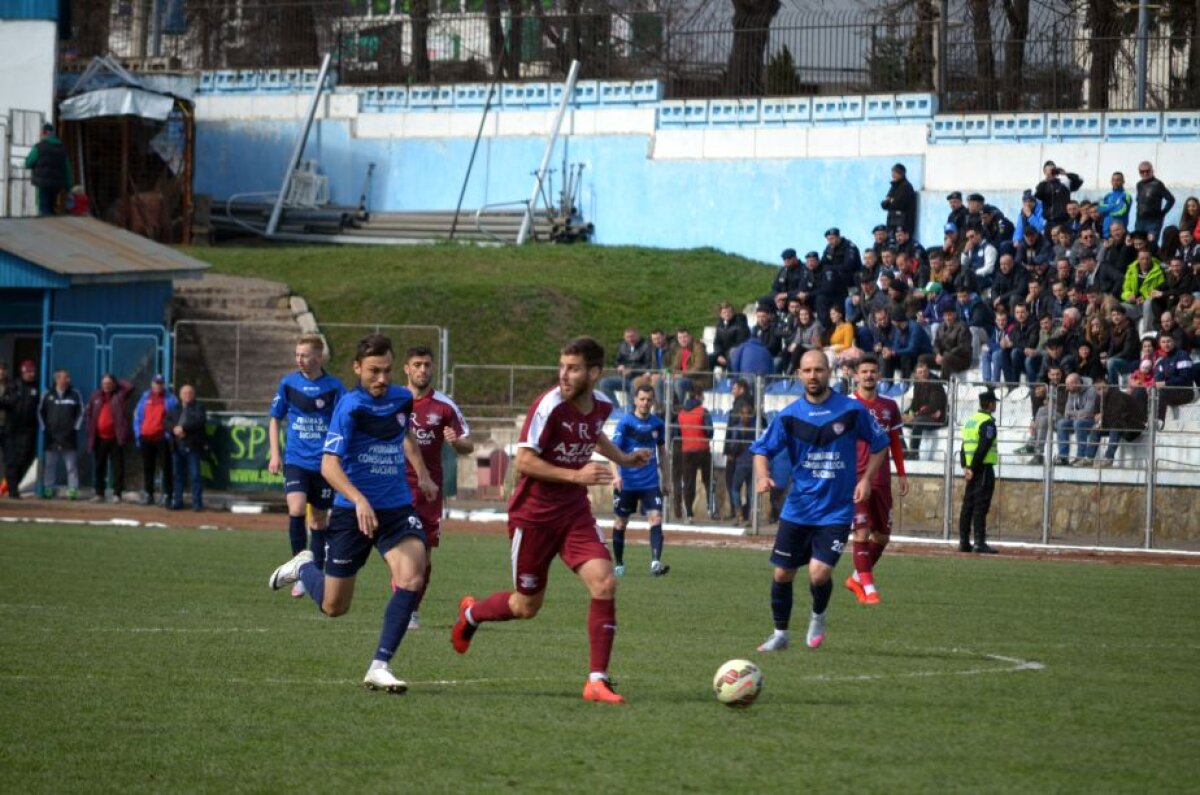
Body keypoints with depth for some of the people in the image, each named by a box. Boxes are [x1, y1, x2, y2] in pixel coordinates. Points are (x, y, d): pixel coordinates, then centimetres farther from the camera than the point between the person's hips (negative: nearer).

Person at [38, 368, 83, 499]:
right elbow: (40, 412, 10)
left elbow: (81, 412, 7)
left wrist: (76, 427, 0)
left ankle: (73, 489, -3)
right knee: (49, 465, 4)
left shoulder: (75, 395, 3)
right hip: (51, 437, 1)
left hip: (69, 437, -1)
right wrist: (44, 428, 3)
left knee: (72, 465, -3)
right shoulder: (48, 395, 5)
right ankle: (49, 488, 10)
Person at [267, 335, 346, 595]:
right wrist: (275, 454, 5)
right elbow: (275, 419, 13)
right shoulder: (288, 383, 3)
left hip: (323, 463, 0)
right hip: (295, 461, 0)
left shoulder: (334, 387, -2)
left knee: (319, 519, 7)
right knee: (296, 510, -20)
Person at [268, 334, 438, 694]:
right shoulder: (350, 407, -16)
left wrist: (423, 475, 29)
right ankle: (304, 566, 42)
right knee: (334, 606, 7)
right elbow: (329, 464, -25)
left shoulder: (401, 399, 2)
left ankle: (380, 666, -19)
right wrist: (359, 500, -38)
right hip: (353, 512, -4)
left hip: (397, 509, 4)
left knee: (412, 575, -24)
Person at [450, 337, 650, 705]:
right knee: (527, 606, 8)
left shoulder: (602, 405, 0)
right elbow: (524, 461, -23)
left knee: (604, 583, -16)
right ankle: (471, 613, 43)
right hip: (534, 515, -5)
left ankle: (597, 681, -10)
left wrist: (623, 458, 17)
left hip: (575, 512, 5)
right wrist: (576, 475, -30)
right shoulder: (550, 406, -20)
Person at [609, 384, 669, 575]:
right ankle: (618, 564, 24)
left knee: (656, 518, -15)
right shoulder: (625, 422, -8)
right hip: (627, 482, -2)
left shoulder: (657, 424, 4)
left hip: (651, 481, 2)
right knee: (621, 522, 9)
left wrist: (665, 479, 19)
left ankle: (656, 562, -24)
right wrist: (616, 475, -25)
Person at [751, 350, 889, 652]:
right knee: (782, 573, 4)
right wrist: (763, 476, -16)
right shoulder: (789, 415, -2)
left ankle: (818, 617, 15)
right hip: (797, 510, 2)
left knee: (819, 572, -16)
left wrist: (866, 480, -4)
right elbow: (762, 449, 4)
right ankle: (780, 634, 24)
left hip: (836, 511, -2)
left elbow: (879, 444, 7)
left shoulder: (852, 410, -6)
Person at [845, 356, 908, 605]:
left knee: (883, 535, 8)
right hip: (855, 478, -5)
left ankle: (857, 578, 26)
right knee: (862, 531, -12)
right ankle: (867, 586, -8)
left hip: (882, 480, 5)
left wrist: (902, 475, 15)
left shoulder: (889, 406, 11)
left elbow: (896, 443, 17)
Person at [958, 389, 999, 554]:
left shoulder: (970, 420, 15)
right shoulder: (987, 423, -12)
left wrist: (965, 467, 6)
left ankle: (964, 542, 11)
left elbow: (964, 445, 13)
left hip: (970, 469, 8)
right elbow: (983, 448, -19)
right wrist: (973, 469, -17)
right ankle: (980, 543, -11)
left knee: (967, 505, 10)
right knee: (980, 507, -9)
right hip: (984, 468, -8)